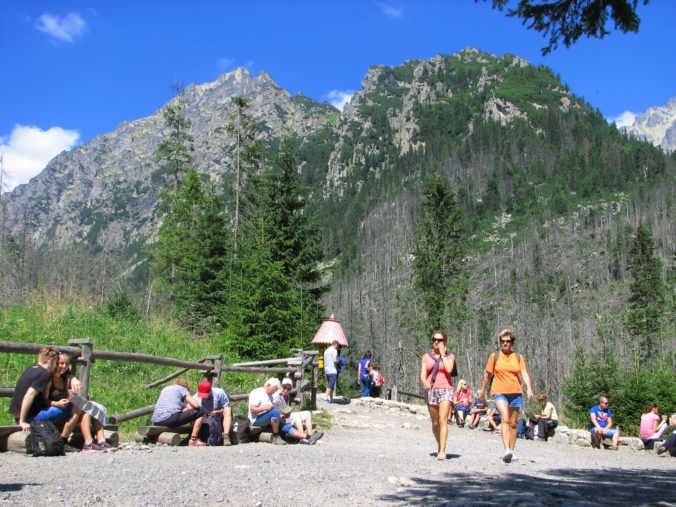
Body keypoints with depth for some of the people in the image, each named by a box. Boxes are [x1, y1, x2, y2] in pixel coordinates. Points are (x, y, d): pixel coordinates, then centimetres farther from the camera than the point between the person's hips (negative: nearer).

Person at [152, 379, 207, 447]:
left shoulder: (165, 389, 30)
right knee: (200, 412, 4)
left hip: (156, 421, 8)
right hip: (170, 418, -7)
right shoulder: (181, 388, 12)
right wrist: (188, 408, 25)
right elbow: (196, 405, 3)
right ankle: (193, 440, 2)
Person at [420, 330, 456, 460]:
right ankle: (439, 445, 31)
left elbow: (449, 369, -13)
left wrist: (443, 354, -6)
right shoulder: (426, 356, 12)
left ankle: (442, 451, -20)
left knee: (443, 420, -16)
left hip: (445, 389, -3)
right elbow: (423, 374, 2)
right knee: (435, 423, 9)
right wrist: (425, 383, -18)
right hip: (431, 390, 3)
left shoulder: (449, 356, 6)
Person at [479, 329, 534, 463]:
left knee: (513, 423, 9)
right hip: (500, 392, -3)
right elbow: (487, 375, 10)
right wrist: (482, 392, 14)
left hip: (515, 393, 3)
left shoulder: (518, 357, 8)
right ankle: (506, 450, -29)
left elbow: (524, 374, 0)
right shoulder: (494, 356, 4)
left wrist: (529, 388, -17)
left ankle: (511, 451, 20)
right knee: (505, 419, -20)